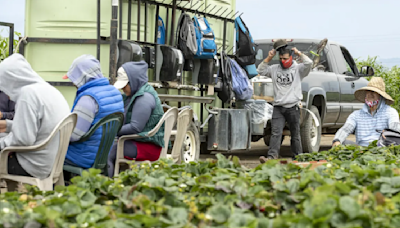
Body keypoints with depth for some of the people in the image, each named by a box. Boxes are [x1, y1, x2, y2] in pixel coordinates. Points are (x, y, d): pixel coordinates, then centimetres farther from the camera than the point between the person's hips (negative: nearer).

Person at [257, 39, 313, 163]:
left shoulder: (298, 69, 4)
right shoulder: (274, 69, 14)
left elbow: (309, 63, -11)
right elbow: (260, 70, 13)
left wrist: (299, 53, -1)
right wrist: (269, 58, 6)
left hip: (293, 107, -2)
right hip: (278, 108, 2)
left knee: (295, 134, 7)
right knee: (276, 133, -10)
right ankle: (272, 157, -19)